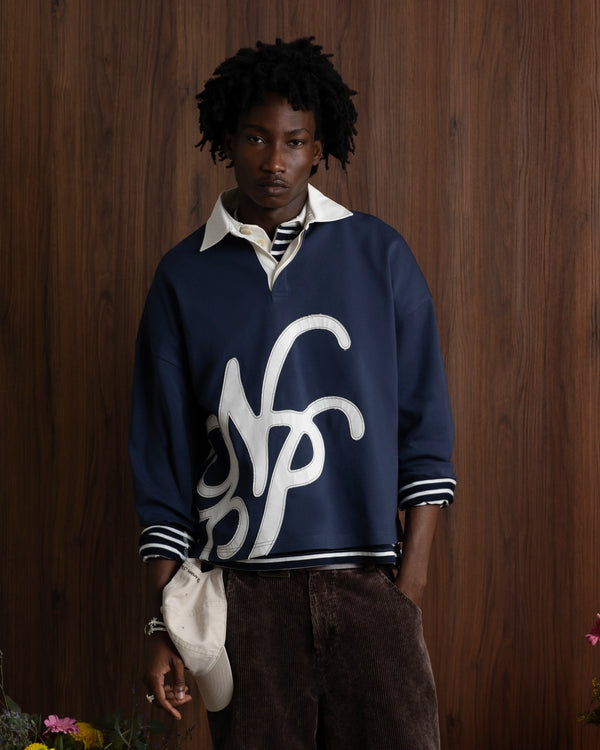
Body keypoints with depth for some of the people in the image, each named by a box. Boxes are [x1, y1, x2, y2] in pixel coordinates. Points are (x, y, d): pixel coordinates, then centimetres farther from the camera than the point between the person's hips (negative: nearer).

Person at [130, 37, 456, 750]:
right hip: (243, 590, 0)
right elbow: (163, 459, 7)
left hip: (366, 582, 0)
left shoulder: (378, 254, 7)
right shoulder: (184, 276, 7)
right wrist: (162, 623, 4)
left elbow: (424, 426, 6)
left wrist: (410, 584, -2)